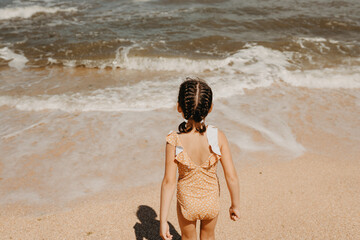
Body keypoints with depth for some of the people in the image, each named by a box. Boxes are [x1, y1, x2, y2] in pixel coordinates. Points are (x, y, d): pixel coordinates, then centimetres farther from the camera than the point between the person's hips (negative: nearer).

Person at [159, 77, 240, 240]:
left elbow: (169, 182, -22)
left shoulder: (174, 141, -26)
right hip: (211, 201, 1)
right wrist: (235, 205, 0)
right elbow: (231, 176, -18)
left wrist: (163, 220, -12)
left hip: (187, 202, -1)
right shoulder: (218, 137, -23)